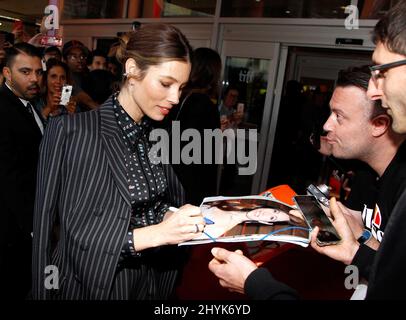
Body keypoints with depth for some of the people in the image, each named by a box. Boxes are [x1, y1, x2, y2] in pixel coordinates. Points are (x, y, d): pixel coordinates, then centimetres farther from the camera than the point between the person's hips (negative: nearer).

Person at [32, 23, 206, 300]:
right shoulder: (70, 131, -19)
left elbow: (165, 202, 8)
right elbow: (76, 235, -20)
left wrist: (175, 217, -13)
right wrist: (154, 234, -29)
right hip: (94, 283, -5)